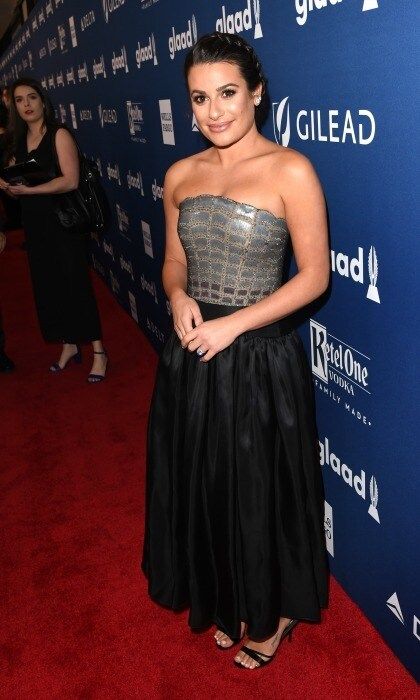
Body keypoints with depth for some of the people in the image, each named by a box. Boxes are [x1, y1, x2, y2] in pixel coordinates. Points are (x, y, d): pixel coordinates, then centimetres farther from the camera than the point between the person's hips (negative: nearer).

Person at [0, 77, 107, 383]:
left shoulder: (59, 135, -8)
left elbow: (70, 181, -18)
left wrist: (28, 189, -23)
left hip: (63, 220, -6)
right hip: (35, 223, 6)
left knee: (76, 284, -4)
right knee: (49, 286, 10)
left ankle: (98, 351, 5)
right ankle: (69, 345, 25)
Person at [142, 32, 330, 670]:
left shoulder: (290, 171, -11)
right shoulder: (181, 175, 6)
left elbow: (315, 276, -11)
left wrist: (233, 325, -17)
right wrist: (179, 298, -7)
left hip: (260, 358, -5)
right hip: (192, 355, 6)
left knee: (263, 491, 12)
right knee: (205, 486, 18)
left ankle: (277, 613, 40)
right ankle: (230, 602, 45)